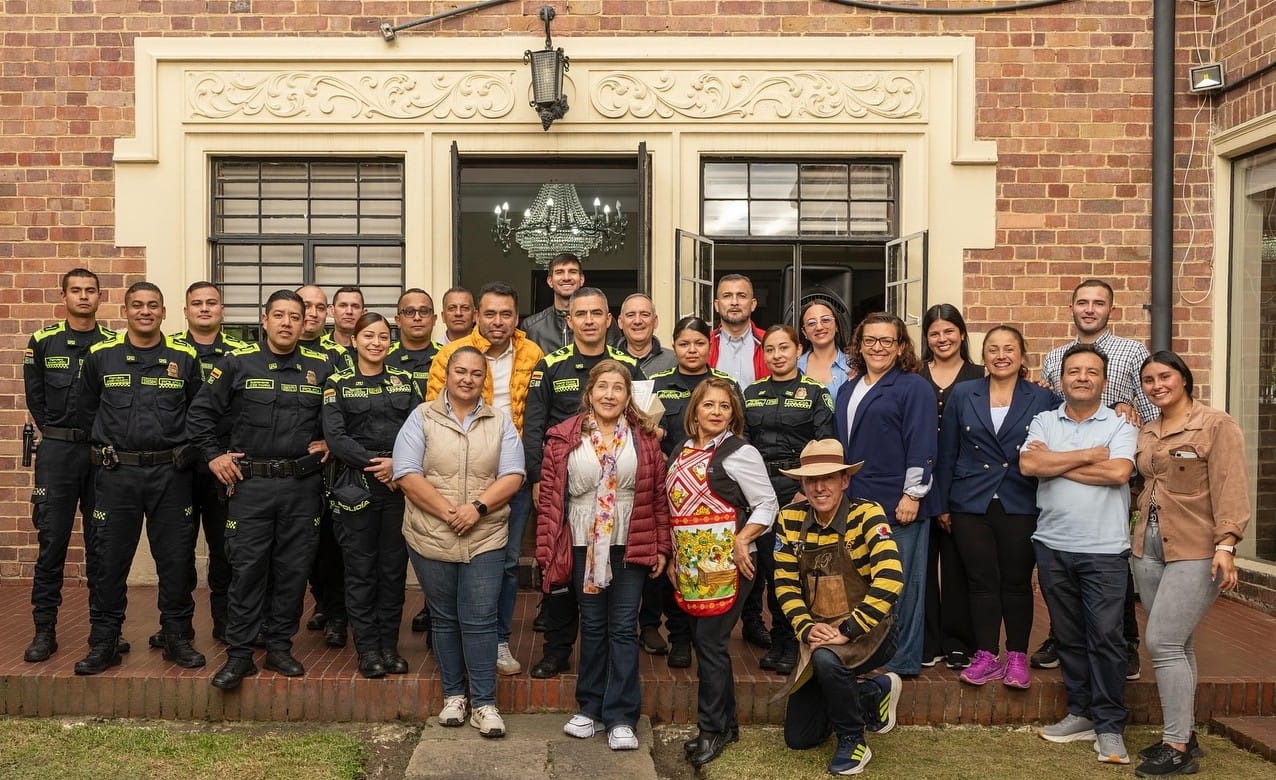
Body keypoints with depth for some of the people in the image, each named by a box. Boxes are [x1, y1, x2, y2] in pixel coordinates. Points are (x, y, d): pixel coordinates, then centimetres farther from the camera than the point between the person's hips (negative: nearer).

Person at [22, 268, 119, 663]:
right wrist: (57, 434, 3)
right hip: (57, 452, 0)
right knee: (52, 541, 1)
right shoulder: (43, 341, 4)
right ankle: (44, 630, 10)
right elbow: (35, 397, 8)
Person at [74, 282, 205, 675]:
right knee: (110, 560, 6)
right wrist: (108, 447, 10)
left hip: (170, 473, 0)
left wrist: (182, 449, 6)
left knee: (177, 559, 5)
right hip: (116, 474, 1)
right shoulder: (100, 355, 3)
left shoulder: (185, 357, 1)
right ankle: (104, 642, 19)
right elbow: (86, 408, 13)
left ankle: (177, 636, 19)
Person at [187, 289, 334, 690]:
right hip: (250, 484, -2)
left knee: (293, 570, 7)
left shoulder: (321, 366, 5)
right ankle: (239, 654, 12)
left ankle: (280, 647, 21)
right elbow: (200, 412, 7)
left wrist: (329, 442, 5)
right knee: (246, 569, 1)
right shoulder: (237, 363, 1)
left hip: (303, 485, 2)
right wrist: (214, 455, 1)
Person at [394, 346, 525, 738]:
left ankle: (484, 701, 10)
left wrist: (477, 507, -15)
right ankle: (453, 694, 26)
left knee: (480, 620, -1)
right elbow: (407, 474, -7)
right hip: (431, 537, 0)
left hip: (485, 538, 0)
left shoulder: (500, 422, 7)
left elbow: (512, 476, 0)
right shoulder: (422, 417, 3)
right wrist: (448, 511, -15)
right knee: (444, 619, 12)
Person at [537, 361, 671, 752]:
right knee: (592, 625, 12)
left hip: (631, 545, 0)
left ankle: (621, 716, 12)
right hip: (584, 544, 0)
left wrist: (661, 547, 0)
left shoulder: (645, 437, 0)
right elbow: (549, 496, -2)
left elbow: (658, 496, 2)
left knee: (623, 627, 4)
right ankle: (590, 707, 26)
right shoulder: (564, 438, -1)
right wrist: (547, 552, -5)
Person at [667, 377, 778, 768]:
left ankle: (712, 730, 10)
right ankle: (726, 724, 25)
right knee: (703, 643, 11)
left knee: (710, 644, -4)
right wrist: (674, 557, 15)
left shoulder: (739, 453, -8)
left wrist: (742, 540, -18)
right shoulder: (681, 453, 12)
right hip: (690, 564, 7)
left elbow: (767, 504, -8)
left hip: (725, 564, -7)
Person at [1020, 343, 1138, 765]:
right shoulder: (1044, 422, 9)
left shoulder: (1120, 425, 2)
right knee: (1068, 635, 12)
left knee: (1105, 636, -2)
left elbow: (1118, 472, -16)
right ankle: (1081, 713, 25)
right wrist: (1088, 455, -9)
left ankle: (1109, 726, 10)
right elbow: (1028, 464, -9)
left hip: (1104, 549, -3)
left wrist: (1055, 462, -9)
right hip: (1053, 545, 3)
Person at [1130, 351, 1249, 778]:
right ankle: (1183, 735, 21)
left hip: (1195, 552, -6)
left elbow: (1229, 490, -12)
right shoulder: (1146, 433, 14)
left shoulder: (1217, 425, -5)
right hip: (1148, 549, 6)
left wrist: (1226, 545, -20)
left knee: (1163, 643, -10)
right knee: (1176, 646, 11)